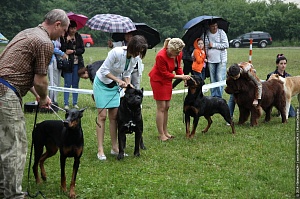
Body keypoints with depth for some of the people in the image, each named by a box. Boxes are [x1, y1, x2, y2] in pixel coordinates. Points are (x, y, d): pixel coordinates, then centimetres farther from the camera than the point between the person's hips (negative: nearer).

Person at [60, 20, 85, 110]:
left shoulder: (78, 37, 8)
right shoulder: (64, 37, -2)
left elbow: (82, 49, 2)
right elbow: (62, 49, -12)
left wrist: (73, 51, -11)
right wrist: (67, 41, -23)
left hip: (77, 64, 3)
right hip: (68, 64, -3)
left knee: (75, 84, 8)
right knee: (67, 84, -3)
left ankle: (75, 103, 14)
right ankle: (66, 104, 1)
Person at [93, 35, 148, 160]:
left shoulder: (134, 58, -8)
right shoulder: (117, 52, -29)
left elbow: (127, 74, 5)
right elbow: (104, 70, -22)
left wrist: (128, 84, -13)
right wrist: (119, 80, -26)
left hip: (114, 85, 6)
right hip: (102, 83, -6)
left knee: (114, 116, 2)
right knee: (102, 115, -8)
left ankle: (115, 148, 7)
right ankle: (100, 150, -8)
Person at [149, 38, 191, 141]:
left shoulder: (178, 54, -10)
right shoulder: (161, 56, -31)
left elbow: (178, 67, 4)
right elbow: (165, 74, -24)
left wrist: (184, 77, -14)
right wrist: (181, 77, -24)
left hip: (167, 80, 7)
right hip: (158, 80, -7)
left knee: (166, 107, 9)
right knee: (161, 107, -7)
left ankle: (165, 132, 16)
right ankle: (161, 134, -2)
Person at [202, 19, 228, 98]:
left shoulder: (221, 32, -3)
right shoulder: (205, 34, 3)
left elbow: (226, 45, -9)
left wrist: (213, 45, -11)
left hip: (221, 60, -2)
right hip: (210, 61, 2)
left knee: (220, 79, -9)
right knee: (212, 80, 7)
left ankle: (219, 96, -4)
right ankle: (213, 96, 13)